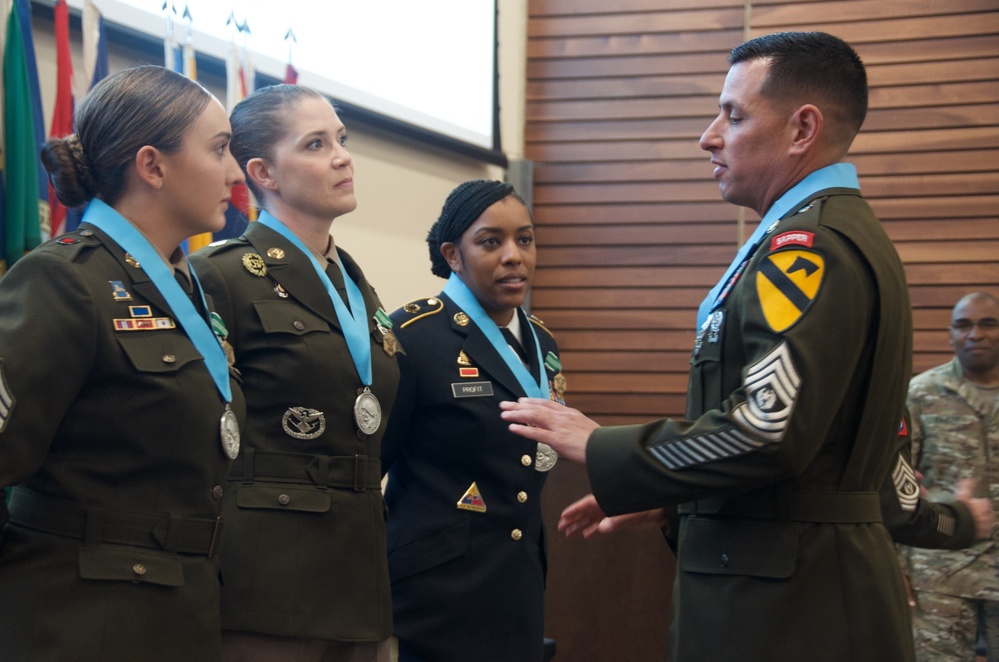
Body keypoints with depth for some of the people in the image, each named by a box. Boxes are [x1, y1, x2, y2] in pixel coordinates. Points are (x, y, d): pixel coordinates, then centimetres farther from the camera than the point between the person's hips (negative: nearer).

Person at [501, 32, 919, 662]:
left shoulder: (809, 242, -16)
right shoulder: (845, 231, 16)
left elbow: (766, 427, -26)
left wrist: (600, 449, -15)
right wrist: (668, 499, 18)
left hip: (787, 608, -10)